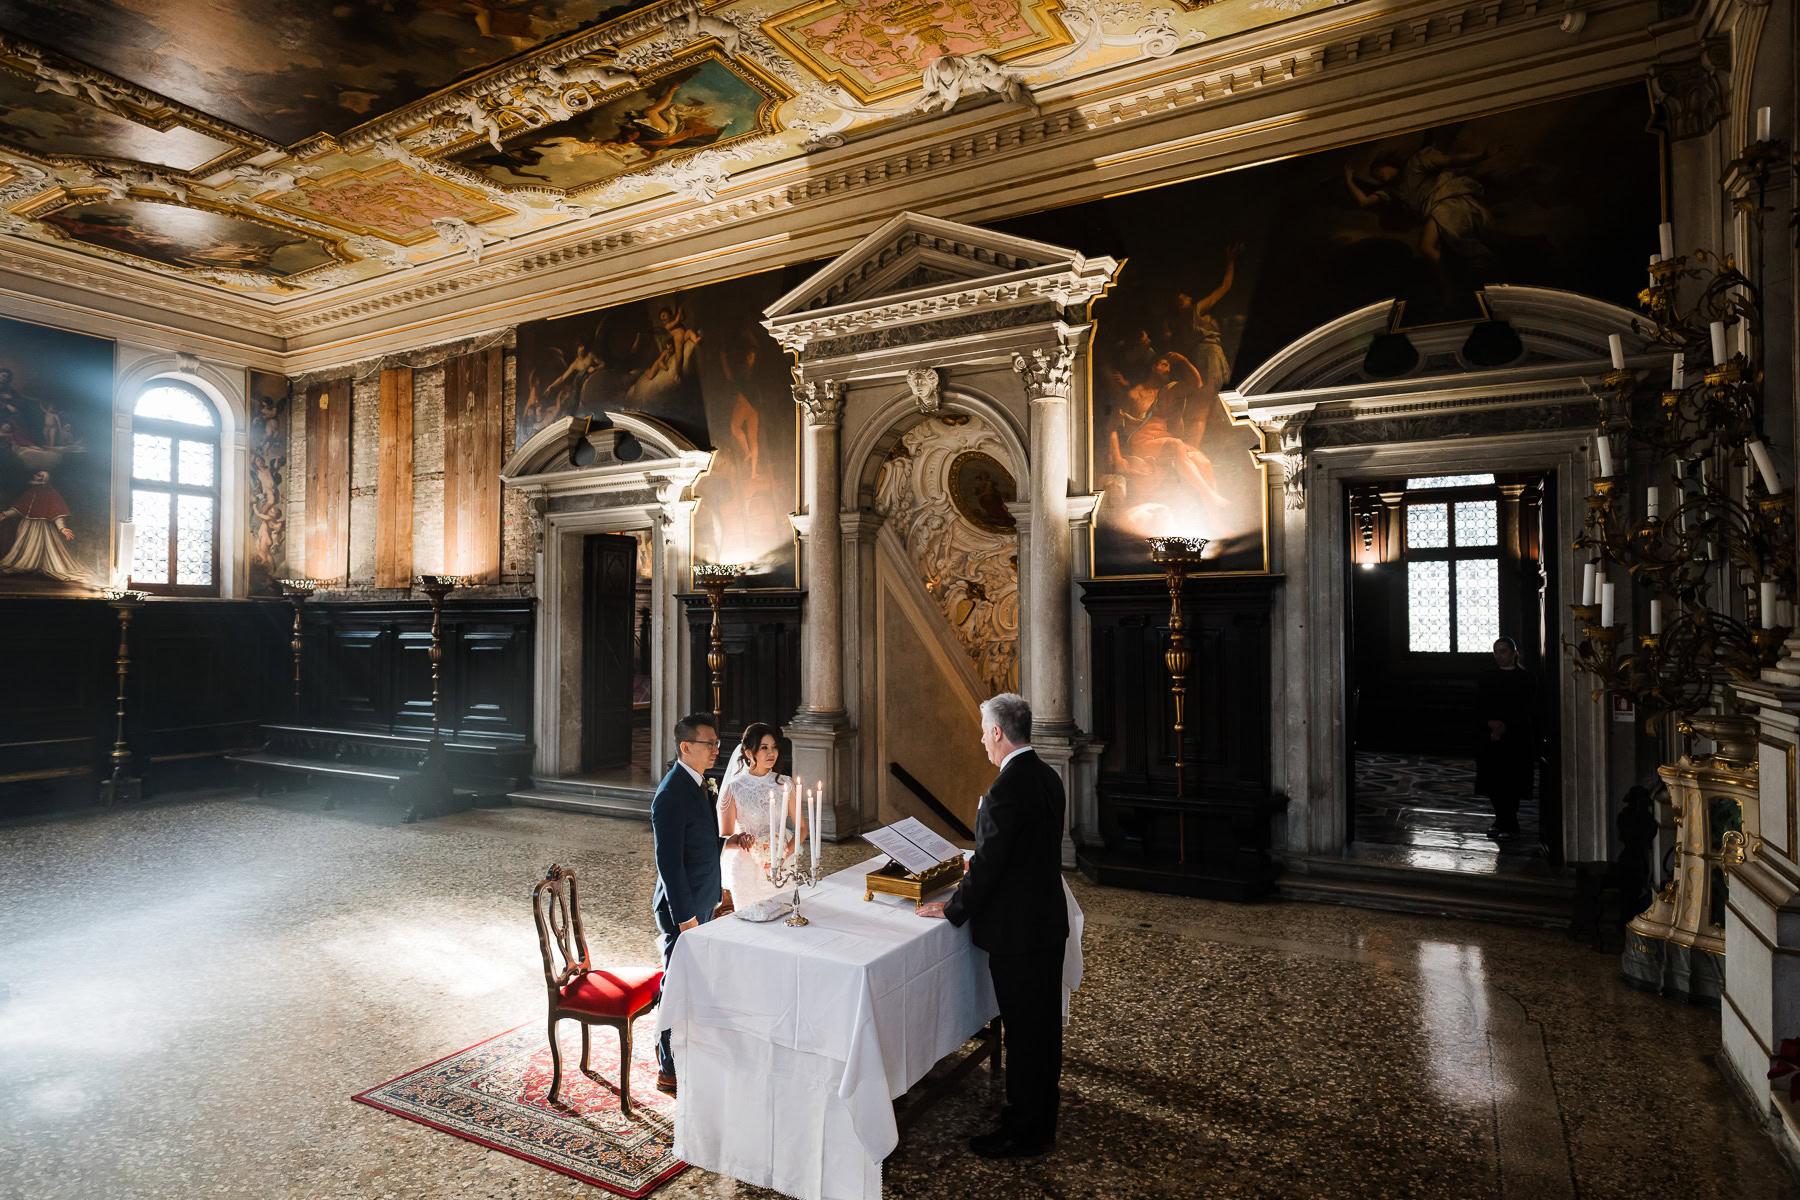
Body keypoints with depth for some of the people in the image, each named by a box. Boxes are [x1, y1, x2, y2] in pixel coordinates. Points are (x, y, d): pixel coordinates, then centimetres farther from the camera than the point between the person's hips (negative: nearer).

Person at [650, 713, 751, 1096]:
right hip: (684, 907, -9)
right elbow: (669, 860, -24)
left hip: (700, 904, 9)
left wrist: (728, 840, 2)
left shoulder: (696, 784, 7)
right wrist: (686, 916, -22)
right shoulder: (672, 794, -23)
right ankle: (671, 1070, 18)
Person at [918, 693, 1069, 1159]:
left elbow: (988, 864, -23)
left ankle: (1023, 1133, 22)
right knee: (1044, 1023, 21)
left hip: (1017, 929, -9)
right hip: (1049, 920, 9)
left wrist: (952, 910, -9)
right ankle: (1040, 1117, 38)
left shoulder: (1007, 789, -26)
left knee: (1023, 1030, 6)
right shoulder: (1047, 777, 3)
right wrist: (979, 867, 21)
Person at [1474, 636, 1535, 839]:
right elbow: (1479, 703, 3)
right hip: (1491, 735, 3)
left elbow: (1525, 708, -6)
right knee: (1494, 781, 2)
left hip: (1516, 736, -3)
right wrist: (1491, 722, -13)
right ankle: (1503, 822, 14)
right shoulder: (1487, 676, 8)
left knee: (1512, 782, -1)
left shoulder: (1524, 677, 0)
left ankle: (1508, 825, 6)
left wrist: (1504, 726, -14)